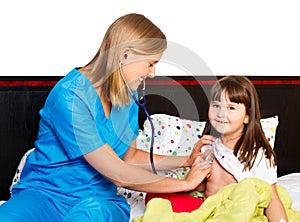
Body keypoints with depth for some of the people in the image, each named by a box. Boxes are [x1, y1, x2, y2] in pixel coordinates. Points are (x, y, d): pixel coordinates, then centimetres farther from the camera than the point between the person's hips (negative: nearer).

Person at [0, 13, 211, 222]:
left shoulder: (127, 95, 5)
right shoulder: (71, 95, -20)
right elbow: (117, 174, -19)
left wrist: (185, 161, 9)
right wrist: (185, 183, -10)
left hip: (99, 199, 4)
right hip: (45, 192, -4)